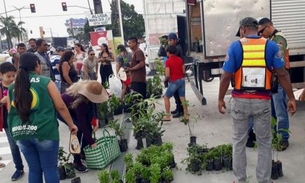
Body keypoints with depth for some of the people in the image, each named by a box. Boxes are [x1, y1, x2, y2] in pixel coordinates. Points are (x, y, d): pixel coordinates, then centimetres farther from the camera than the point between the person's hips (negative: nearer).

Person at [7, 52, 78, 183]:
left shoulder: (12, 86, 9)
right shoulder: (46, 82, -3)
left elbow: (10, 112, 16)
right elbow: (61, 107, -3)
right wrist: (71, 125, 8)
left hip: (20, 134, 4)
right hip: (44, 132, -4)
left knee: (34, 169, 15)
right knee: (50, 168, 7)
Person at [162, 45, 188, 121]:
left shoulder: (168, 61, -10)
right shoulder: (180, 59, 6)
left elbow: (167, 75, -15)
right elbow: (184, 71, 6)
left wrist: (165, 79, 5)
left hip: (174, 81, -6)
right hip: (182, 80, 6)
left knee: (166, 97, 7)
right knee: (182, 98, 11)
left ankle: (167, 116, 6)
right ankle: (186, 115, 13)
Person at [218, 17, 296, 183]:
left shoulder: (235, 46, -6)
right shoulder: (271, 46, -1)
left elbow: (226, 76, -8)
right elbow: (282, 74, -4)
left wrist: (220, 99, 1)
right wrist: (291, 98, 3)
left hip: (240, 100, -1)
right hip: (262, 101, 1)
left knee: (239, 141, 13)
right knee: (264, 143, 14)